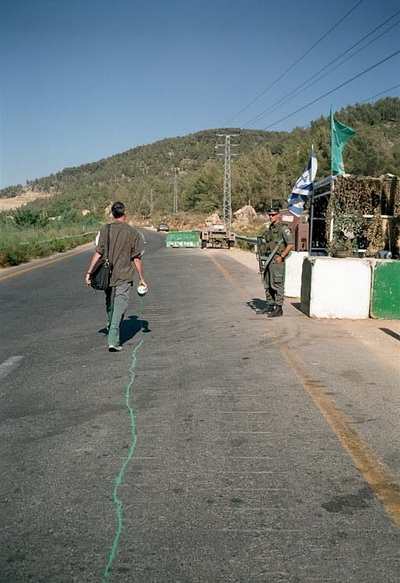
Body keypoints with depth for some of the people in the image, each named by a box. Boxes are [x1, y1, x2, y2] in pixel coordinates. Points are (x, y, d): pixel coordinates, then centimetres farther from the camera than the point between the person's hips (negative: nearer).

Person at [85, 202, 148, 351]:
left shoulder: (105, 229, -2)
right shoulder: (133, 233, -4)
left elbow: (98, 252, -8)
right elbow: (137, 258, -2)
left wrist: (89, 272, -3)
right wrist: (141, 278, 6)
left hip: (107, 275, 3)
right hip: (124, 277, -2)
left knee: (110, 303, 22)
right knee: (120, 307, -4)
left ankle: (111, 326, 45)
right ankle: (113, 340, -13)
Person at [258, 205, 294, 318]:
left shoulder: (283, 228, -10)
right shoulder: (269, 228, 16)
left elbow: (291, 244, -15)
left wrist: (281, 256, -16)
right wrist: (265, 255, 12)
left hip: (277, 259, -9)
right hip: (268, 258, 9)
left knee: (277, 284, -7)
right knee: (267, 284, 13)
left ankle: (278, 308, -3)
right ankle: (270, 306, 22)